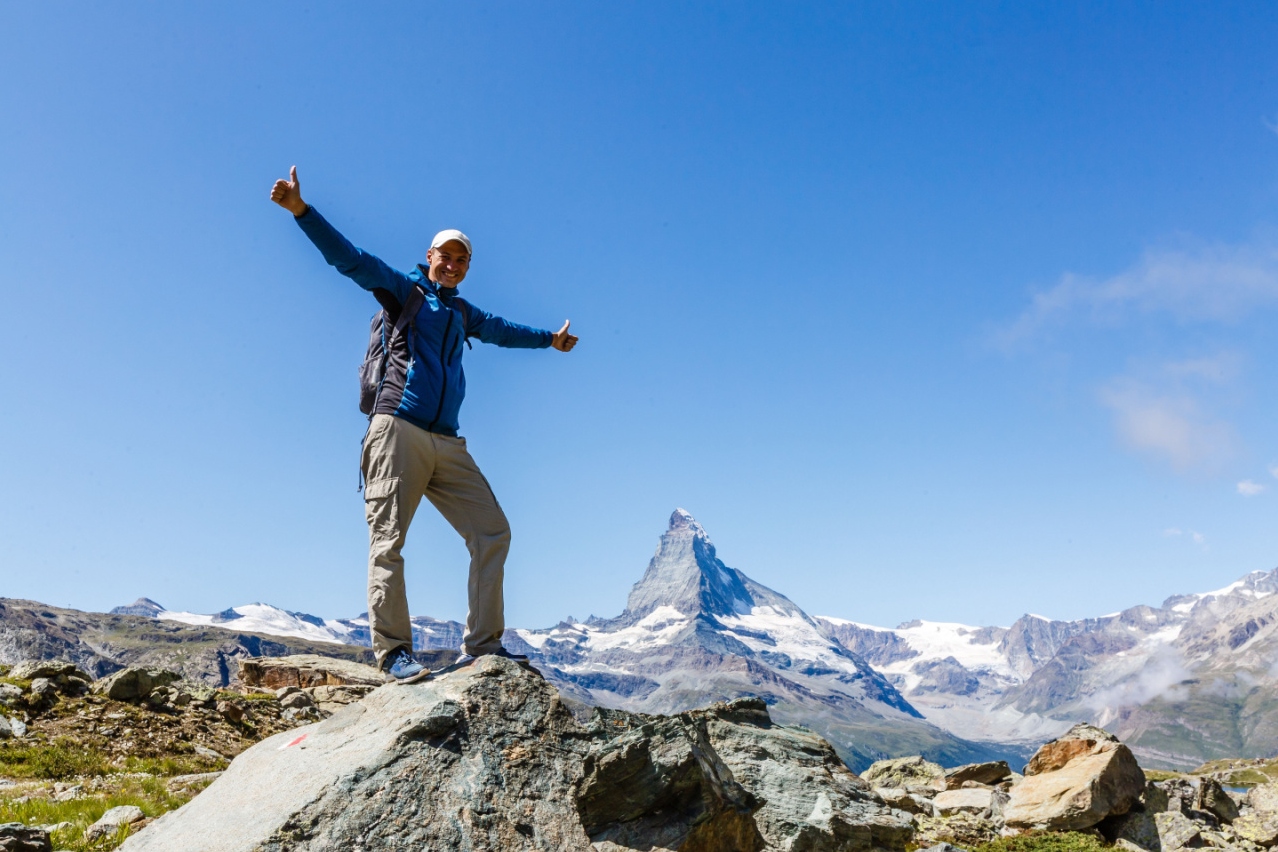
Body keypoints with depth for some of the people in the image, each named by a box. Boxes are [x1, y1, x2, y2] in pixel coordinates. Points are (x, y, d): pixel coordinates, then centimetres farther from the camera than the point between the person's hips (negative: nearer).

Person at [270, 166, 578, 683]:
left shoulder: (463, 312, 26)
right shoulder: (404, 289, 10)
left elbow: (503, 330, 44)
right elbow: (349, 259, -1)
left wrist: (549, 340, 58)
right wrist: (301, 210, -13)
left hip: (447, 443, 6)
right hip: (398, 431, -6)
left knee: (493, 532, -2)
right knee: (388, 540, -10)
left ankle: (481, 646, 3)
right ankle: (393, 651, -6)